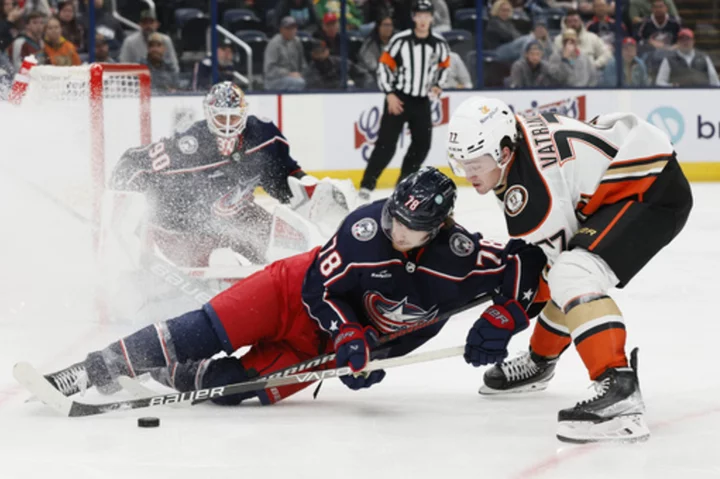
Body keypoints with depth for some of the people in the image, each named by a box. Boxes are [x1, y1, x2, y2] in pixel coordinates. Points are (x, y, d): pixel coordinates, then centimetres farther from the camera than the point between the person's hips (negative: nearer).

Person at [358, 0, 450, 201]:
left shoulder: (440, 44, -1)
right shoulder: (400, 40, -12)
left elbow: (443, 66, 17)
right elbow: (384, 65, -7)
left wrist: (437, 85, 2)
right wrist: (390, 94, -12)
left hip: (422, 101, 4)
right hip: (398, 99, -4)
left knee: (422, 143, 4)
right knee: (386, 143, -11)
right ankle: (367, 184, -9)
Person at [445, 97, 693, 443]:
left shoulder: (528, 188, -26)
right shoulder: (514, 138, 2)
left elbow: (539, 269, -16)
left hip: (654, 191, -11)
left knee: (572, 276, -28)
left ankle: (620, 394, -41)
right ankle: (540, 362, 49)